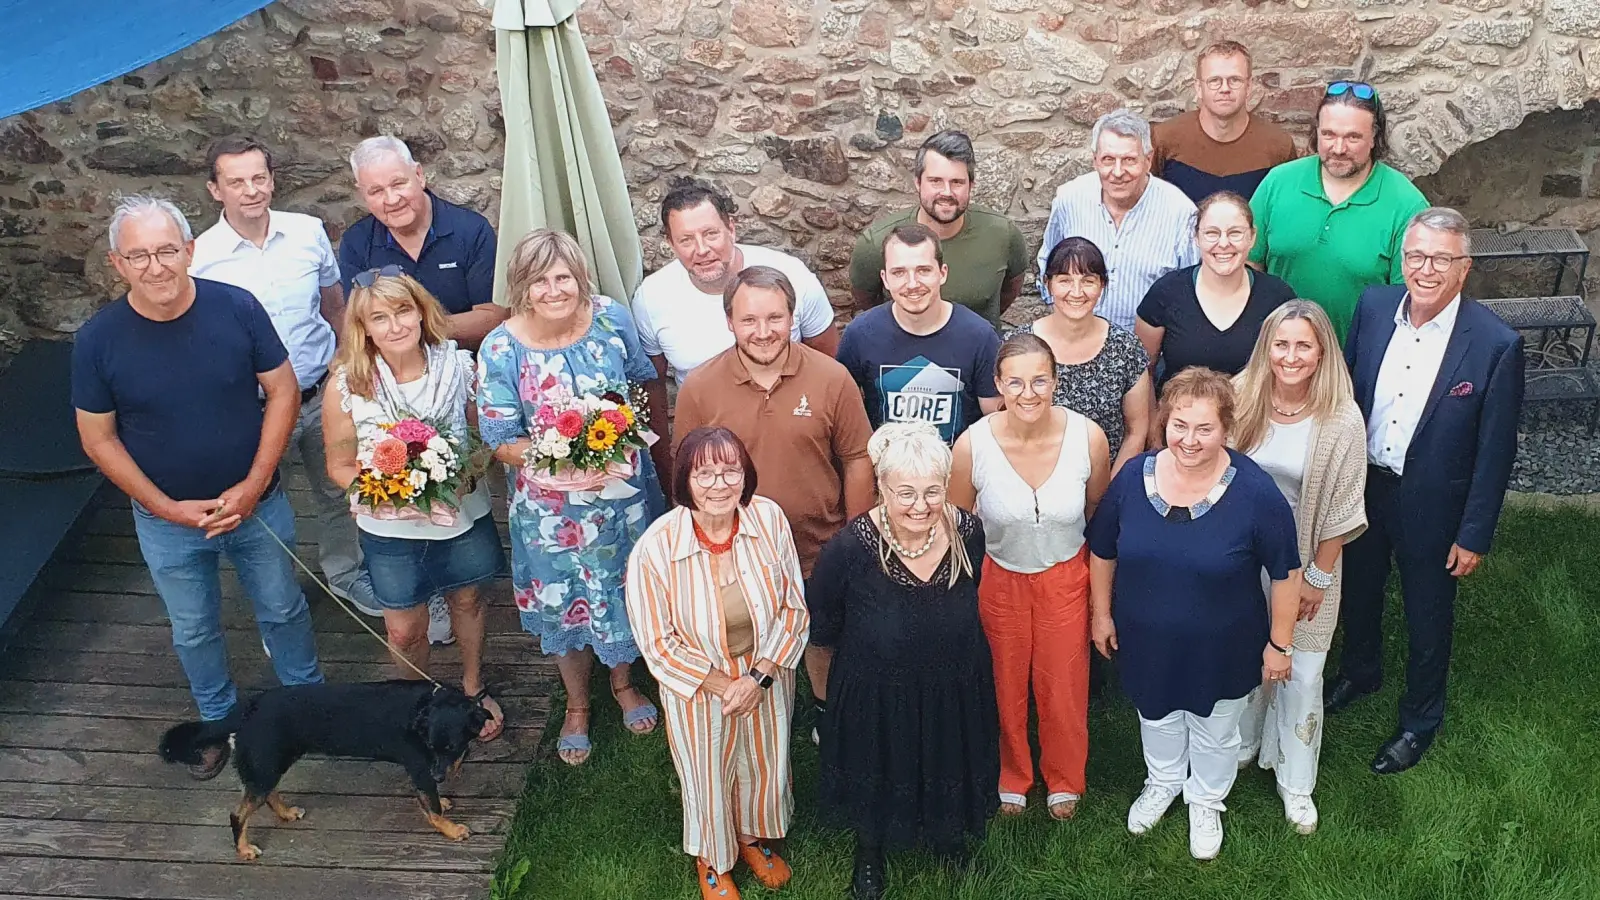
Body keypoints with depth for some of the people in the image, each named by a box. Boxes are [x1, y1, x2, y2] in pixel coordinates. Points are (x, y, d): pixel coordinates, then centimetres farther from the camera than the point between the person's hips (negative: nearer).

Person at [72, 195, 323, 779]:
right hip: (167, 519, 0)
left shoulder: (237, 307, -18)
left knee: (283, 608, 20)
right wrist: (168, 508, -14)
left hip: (256, 505, 0)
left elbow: (283, 391, -10)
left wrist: (254, 485, -16)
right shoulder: (98, 340, -16)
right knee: (194, 630, 21)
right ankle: (218, 719, 46)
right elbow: (98, 439, -7)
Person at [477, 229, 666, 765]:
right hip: (552, 506, -2)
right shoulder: (500, 350, -18)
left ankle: (623, 682, 49)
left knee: (623, 590, 20)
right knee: (565, 603, 17)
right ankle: (577, 705, 43)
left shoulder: (612, 318, -10)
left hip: (623, 491, 2)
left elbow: (645, 382, 6)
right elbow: (500, 441, -14)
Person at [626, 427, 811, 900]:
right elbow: (658, 644, -16)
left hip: (767, 676, 3)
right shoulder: (655, 549, -27)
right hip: (698, 685, -2)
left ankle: (753, 836, 58)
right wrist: (723, 684, -17)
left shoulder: (770, 518, -20)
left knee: (765, 764, 25)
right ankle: (711, 859, 52)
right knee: (708, 777, 20)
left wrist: (760, 675, -17)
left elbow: (794, 608, -9)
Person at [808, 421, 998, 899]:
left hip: (955, 690, 3)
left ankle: (946, 831, 61)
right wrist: (847, 666, 5)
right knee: (875, 774, 23)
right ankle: (870, 850, 55)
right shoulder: (849, 548, -30)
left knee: (948, 766, 27)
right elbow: (823, 627, -10)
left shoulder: (967, 532, -21)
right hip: (876, 695, -2)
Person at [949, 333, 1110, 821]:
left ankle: (1064, 780, 49)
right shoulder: (972, 444, -25)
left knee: (1064, 687, 19)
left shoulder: (1088, 437, -21)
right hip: (998, 578, 0)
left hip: (1065, 576, 1)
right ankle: (1010, 777, 49)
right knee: (1004, 686, 20)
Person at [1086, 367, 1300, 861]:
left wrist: (1279, 643, -7)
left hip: (1221, 650, -2)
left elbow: (1286, 573, -13)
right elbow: (1102, 551, -1)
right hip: (1147, 643, 2)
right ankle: (1163, 782, 59)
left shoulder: (1255, 492, -25)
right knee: (1157, 716, 29)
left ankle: (1206, 801, 53)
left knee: (1214, 732, 24)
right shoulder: (1133, 477, -16)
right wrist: (1102, 614, 5)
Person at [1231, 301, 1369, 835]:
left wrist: (1318, 576, -6)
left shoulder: (1342, 420, -20)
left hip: (1306, 563, -2)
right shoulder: (1240, 400, -13)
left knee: (1302, 675, 9)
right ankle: (1240, 746, 46)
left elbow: (1341, 510, -11)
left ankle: (1296, 783, 30)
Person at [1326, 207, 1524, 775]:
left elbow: (1495, 451, -14)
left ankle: (1419, 721, 41)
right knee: (1359, 590, 26)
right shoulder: (1373, 307, -10)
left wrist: (1475, 535, -11)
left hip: (1430, 506, -4)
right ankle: (1360, 671, 55)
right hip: (1360, 487, 4)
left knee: (1427, 619, 17)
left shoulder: (1496, 345, -22)